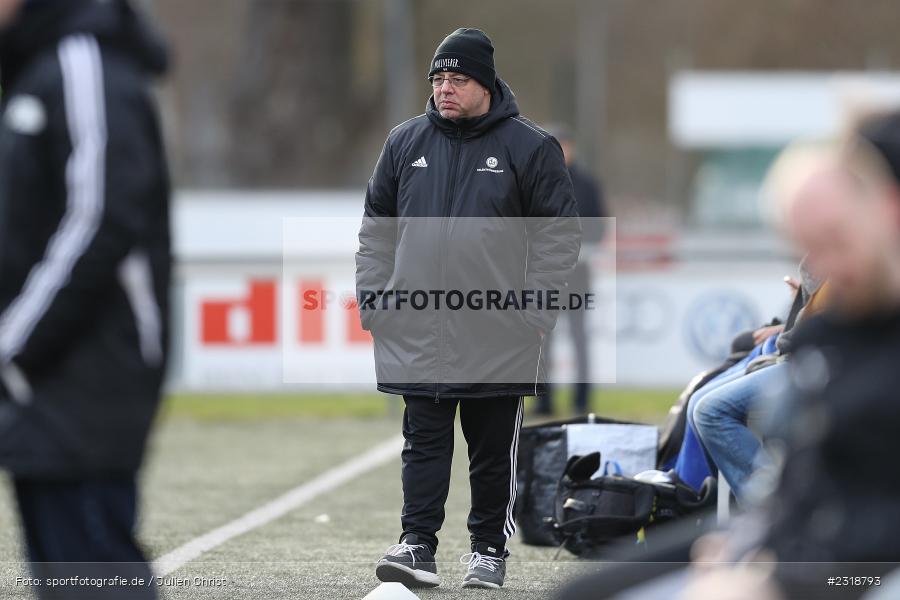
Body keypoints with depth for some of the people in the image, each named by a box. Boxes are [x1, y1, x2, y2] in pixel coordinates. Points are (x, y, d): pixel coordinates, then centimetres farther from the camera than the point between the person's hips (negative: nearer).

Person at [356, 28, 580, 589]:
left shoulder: (529, 147, -1)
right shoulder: (406, 142, 9)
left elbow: (561, 232, -1)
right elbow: (377, 229, 16)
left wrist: (533, 311, -8)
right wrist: (373, 299, 6)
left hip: (497, 339, -2)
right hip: (417, 331, 2)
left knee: (495, 450, 6)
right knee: (424, 443, -1)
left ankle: (490, 547, 15)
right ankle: (417, 544, -2)